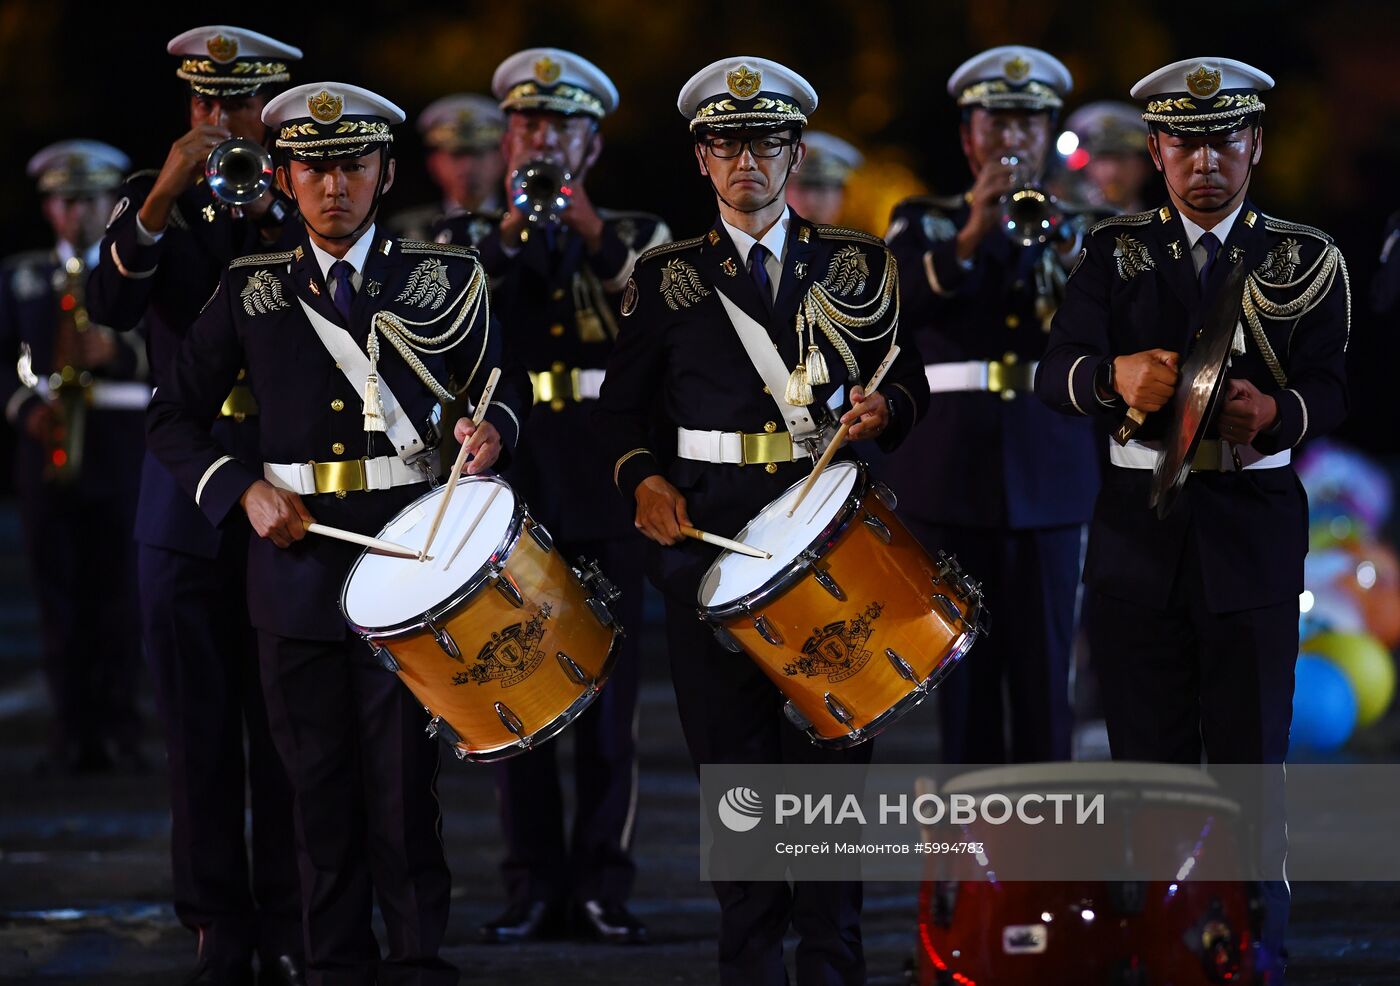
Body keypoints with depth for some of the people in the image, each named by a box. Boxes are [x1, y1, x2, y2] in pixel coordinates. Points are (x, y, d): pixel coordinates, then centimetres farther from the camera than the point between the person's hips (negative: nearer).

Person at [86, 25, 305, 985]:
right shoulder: (155, 200, 6)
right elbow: (110, 305, -11)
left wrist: (271, 217, -16)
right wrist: (164, 201, -22)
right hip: (188, 483, 1)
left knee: (286, 719, 0)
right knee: (200, 718, 4)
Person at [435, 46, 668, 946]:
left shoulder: (637, 238, 10)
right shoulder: (469, 241, 10)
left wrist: (592, 232, -15)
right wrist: (510, 230, -16)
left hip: (606, 477, 0)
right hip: (506, 474, 0)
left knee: (611, 685, -1)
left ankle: (604, 881, 5)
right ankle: (535, 886, 7)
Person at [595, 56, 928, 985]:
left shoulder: (858, 263, 8)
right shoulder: (666, 275, 7)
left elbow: (909, 383, 12)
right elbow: (624, 405, 10)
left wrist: (886, 409, -11)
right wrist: (645, 479, -8)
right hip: (710, 525, 0)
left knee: (833, 737, -2)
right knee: (731, 748, 1)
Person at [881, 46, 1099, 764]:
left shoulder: (1076, 228, 11)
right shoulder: (923, 224, 9)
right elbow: (896, 303, -12)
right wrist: (971, 237, -26)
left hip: (1048, 470, 0)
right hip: (951, 469, 0)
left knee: (1043, 665, -3)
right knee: (964, 674, 1)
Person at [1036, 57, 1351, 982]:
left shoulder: (1306, 259, 4)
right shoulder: (1115, 252, 7)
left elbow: (1331, 390, -5)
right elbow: (1057, 373, -5)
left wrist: (1274, 411, -28)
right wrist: (1116, 376, -29)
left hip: (1252, 533, -2)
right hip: (1137, 530, 2)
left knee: (1251, 756, -3)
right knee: (1147, 757, 6)